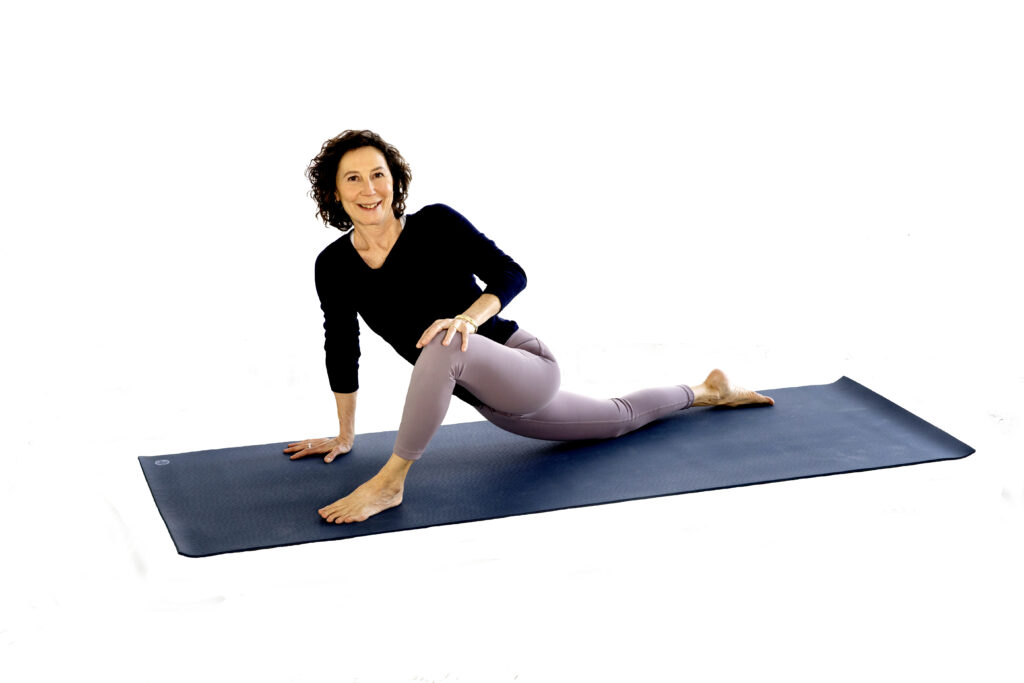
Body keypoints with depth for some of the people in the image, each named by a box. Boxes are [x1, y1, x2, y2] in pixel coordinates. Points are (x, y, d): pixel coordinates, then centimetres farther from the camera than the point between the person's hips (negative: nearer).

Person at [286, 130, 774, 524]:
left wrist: (467, 318, -35)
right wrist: (345, 435, 14)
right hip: (493, 402, 6)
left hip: (527, 368, -6)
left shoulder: (435, 223, -16)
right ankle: (705, 392, 53)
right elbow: (342, 349, 8)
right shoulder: (333, 267, -3)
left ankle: (390, 481, -23)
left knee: (443, 344, -38)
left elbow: (510, 273, -17)